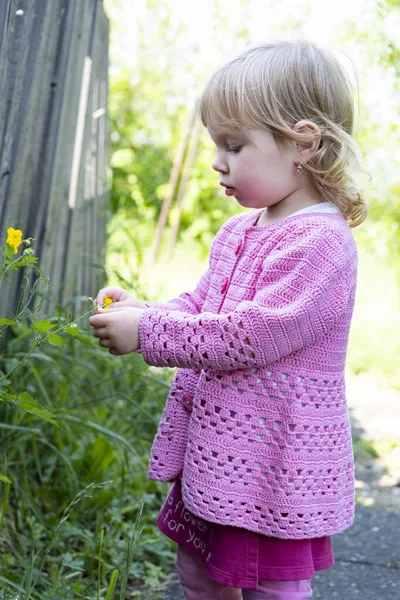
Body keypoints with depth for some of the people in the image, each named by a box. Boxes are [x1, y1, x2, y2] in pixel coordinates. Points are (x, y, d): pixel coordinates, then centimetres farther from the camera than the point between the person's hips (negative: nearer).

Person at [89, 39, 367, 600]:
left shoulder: (320, 239, -21)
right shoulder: (238, 230, 8)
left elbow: (250, 334, -27)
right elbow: (199, 305, 15)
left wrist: (147, 331, -22)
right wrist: (142, 311, -4)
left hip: (274, 465, -9)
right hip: (213, 457, 9)